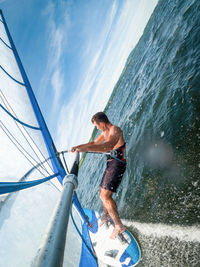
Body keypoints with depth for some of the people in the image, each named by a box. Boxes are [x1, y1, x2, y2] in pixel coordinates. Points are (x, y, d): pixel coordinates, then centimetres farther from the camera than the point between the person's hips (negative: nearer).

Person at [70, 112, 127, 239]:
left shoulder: (115, 130, -17)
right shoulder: (106, 132, 15)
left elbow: (108, 146, -38)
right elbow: (94, 143, 27)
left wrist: (86, 148, -46)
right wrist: (77, 147, 19)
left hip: (117, 164, -10)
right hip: (111, 163, 10)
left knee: (105, 196, -16)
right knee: (102, 192, 20)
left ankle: (119, 226, -5)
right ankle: (105, 215, 44)